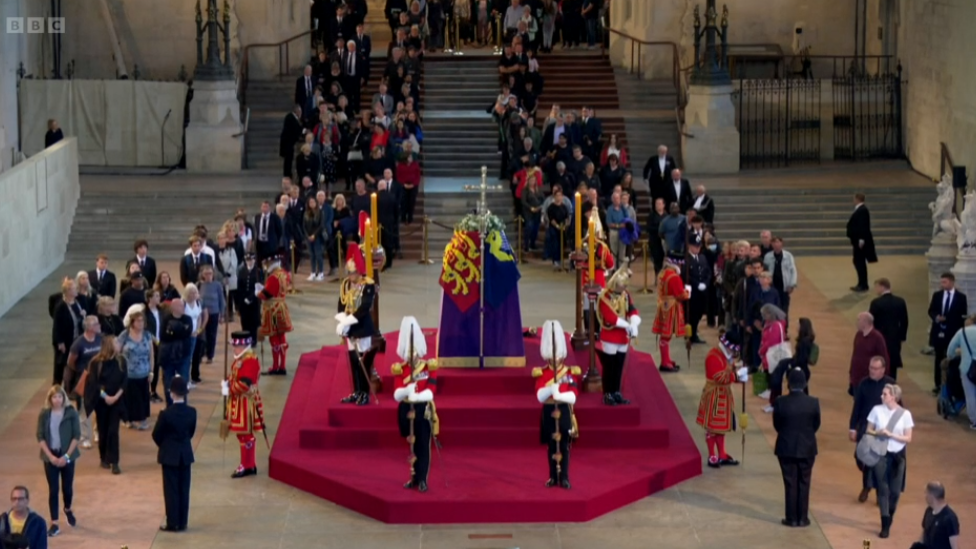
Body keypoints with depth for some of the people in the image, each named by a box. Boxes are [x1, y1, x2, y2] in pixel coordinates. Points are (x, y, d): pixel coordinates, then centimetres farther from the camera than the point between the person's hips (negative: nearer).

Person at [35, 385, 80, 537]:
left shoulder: (71, 413, -7)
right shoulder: (44, 414, -4)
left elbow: (77, 436, -7)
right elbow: (40, 437, -3)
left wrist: (66, 456, -13)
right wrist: (50, 456, -12)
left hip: (67, 455, 0)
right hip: (50, 456, 0)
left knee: (67, 487, 9)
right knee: (53, 489, 1)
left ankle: (68, 509, 41)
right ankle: (54, 524, 5)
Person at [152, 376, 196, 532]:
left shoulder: (166, 414, -19)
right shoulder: (192, 412, -8)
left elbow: (156, 435, -9)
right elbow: (191, 432, 4)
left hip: (169, 455, -4)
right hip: (185, 454, 4)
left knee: (171, 490, 3)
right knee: (184, 489, 10)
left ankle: (173, 523, 4)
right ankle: (182, 523, 14)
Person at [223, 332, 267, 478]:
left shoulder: (250, 360, -20)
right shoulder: (240, 359, 12)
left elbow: (244, 384, -27)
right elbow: (235, 377, 21)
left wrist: (229, 389, -17)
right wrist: (227, 383, 0)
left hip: (246, 403, -10)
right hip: (238, 401, 10)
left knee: (245, 435, -3)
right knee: (243, 434, 15)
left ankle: (247, 466, 4)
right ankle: (249, 465, 23)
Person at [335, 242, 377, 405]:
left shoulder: (368, 285, -14)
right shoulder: (346, 284, 7)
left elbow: (364, 308, -20)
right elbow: (341, 305, 5)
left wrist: (347, 321, -21)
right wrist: (342, 321, -13)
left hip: (363, 328, -7)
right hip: (350, 328, 7)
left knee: (364, 362, -3)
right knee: (353, 361, 11)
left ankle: (365, 393, 4)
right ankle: (356, 392, 19)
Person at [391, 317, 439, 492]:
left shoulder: (429, 367, -4)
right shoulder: (399, 369, 0)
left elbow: (430, 391, -14)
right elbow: (396, 394, -9)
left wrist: (417, 396, -32)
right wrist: (407, 390, -31)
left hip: (424, 410, -2)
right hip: (407, 411, 2)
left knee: (423, 446, -3)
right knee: (412, 445, 11)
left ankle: (422, 480, 0)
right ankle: (414, 478, 20)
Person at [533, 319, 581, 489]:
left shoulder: (571, 373, -1)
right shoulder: (541, 373, 1)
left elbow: (573, 397, -9)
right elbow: (540, 397, -10)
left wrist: (560, 395, -28)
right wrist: (552, 388, -28)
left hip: (564, 412, -1)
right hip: (549, 413, 1)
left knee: (564, 446, -1)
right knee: (551, 446, 6)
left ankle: (564, 478, 2)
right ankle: (553, 477, 13)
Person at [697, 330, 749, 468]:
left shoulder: (726, 355, 10)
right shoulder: (713, 356, -21)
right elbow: (720, 377, -27)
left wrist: (739, 376, -5)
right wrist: (736, 373, -24)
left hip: (724, 395, 10)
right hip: (714, 396, -10)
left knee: (722, 426, 15)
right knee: (712, 427, -2)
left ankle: (722, 456, 22)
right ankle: (712, 457, 4)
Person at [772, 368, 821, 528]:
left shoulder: (780, 402, -14)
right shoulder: (813, 402, -11)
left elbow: (776, 425, -2)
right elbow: (816, 425, 1)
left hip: (786, 448, -1)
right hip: (807, 447, 1)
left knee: (790, 484, 7)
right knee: (804, 484, 10)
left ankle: (792, 518, 10)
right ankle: (803, 518, 13)